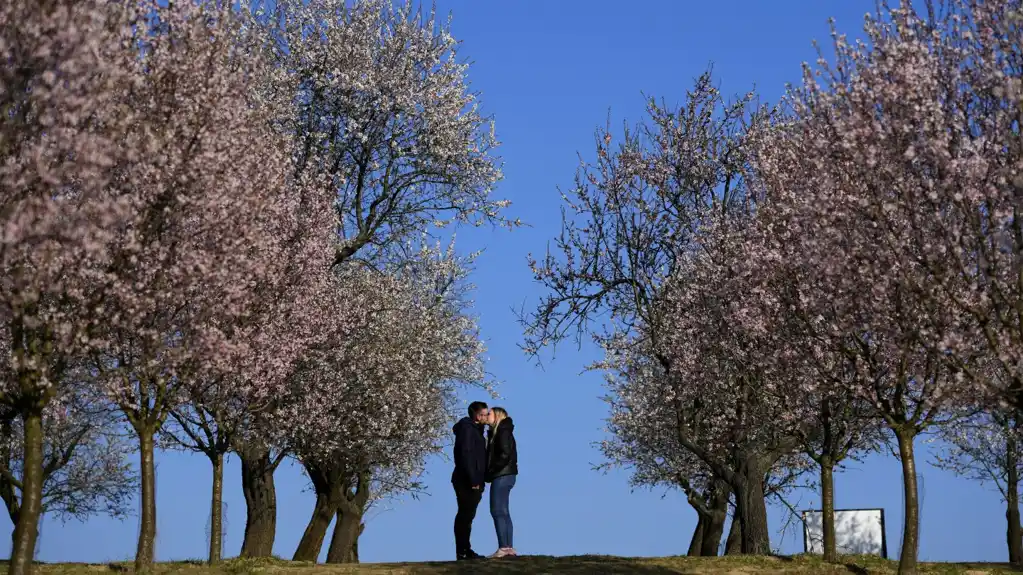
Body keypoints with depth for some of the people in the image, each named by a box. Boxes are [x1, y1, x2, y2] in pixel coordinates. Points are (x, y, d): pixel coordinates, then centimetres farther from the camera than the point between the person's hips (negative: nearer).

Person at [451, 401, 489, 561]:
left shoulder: (475, 429, 18)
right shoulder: (467, 429, -13)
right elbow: (466, 455, -21)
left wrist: (478, 480, 13)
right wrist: (473, 480, -22)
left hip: (472, 481, 10)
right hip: (467, 482, -10)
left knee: (467, 516, 13)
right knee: (465, 516, -8)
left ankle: (465, 550, 18)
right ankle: (462, 552, -7)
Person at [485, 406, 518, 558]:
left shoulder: (503, 432, -11)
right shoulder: (496, 432, 17)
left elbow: (505, 454, -20)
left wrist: (491, 471, -15)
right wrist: (489, 473, 4)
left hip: (502, 476, -10)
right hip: (502, 476, 10)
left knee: (497, 511, -10)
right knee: (503, 512, 9)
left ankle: (504, 548, -11)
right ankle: (509, 548, 10)